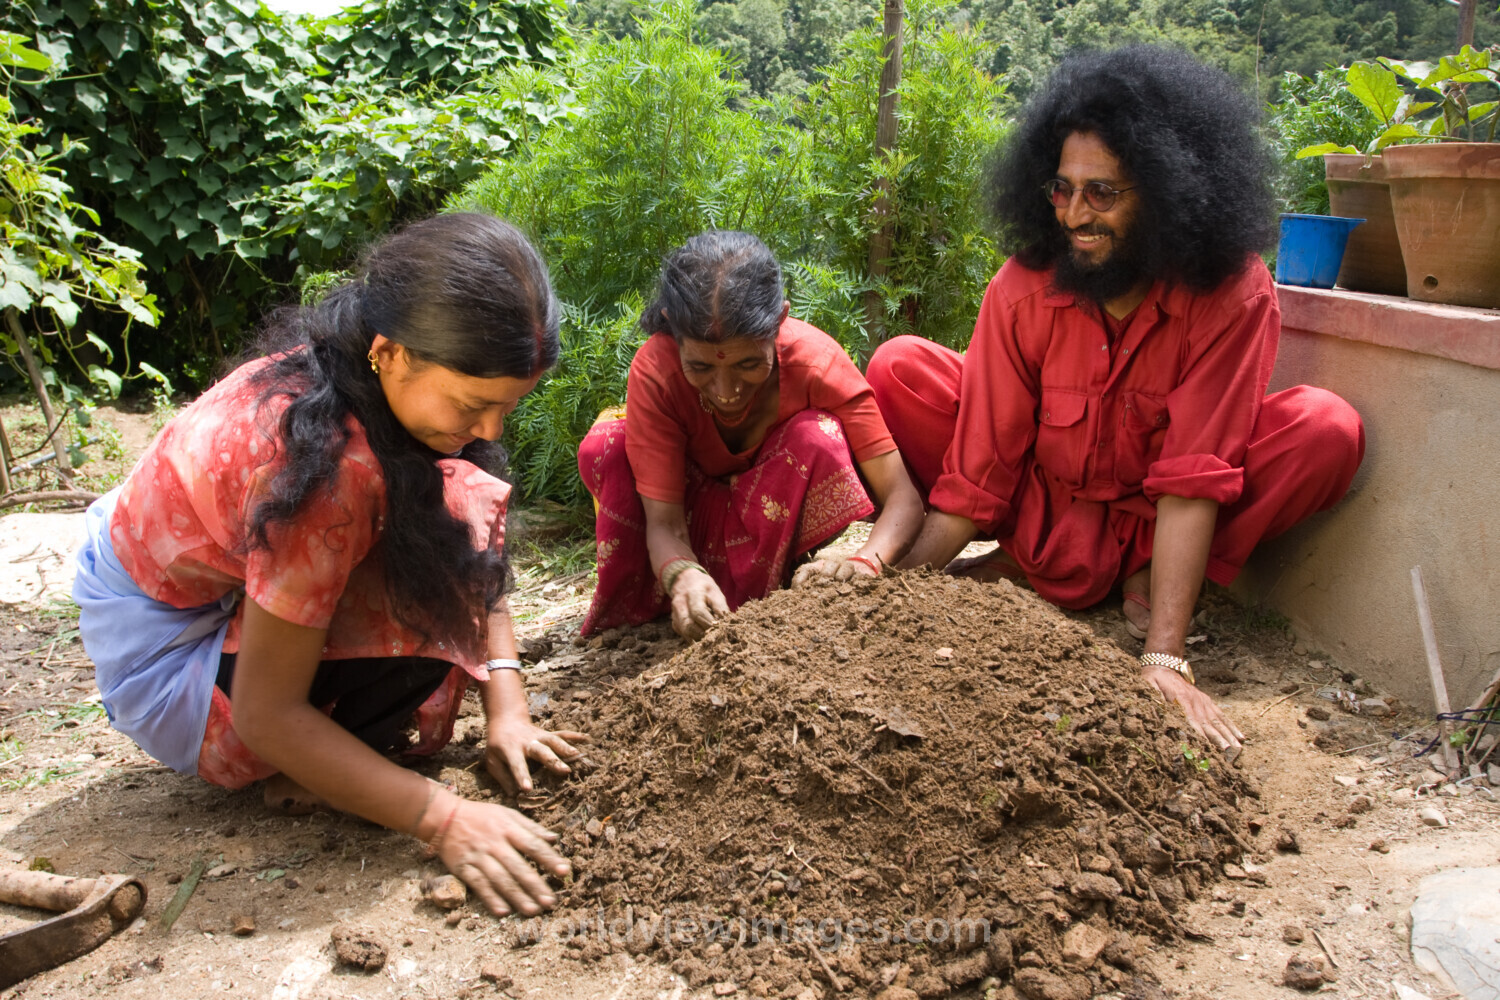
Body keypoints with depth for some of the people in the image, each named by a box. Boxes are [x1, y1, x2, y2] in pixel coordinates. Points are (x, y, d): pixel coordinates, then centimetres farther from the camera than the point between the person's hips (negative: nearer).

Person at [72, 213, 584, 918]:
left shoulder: (355, 369, -13)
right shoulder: (329, 465, -38)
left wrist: (506, 704, -19)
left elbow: (476, 556, -9)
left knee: (458, 506, -6)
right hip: (162, 644, -8)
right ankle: (302, 772, -3)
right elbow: (266, 714, -31)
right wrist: (446, 819, -35)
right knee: (430, 609, -28)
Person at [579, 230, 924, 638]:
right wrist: (683, 575, -54)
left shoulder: (815, 361, -30)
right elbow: (664, 522, -31)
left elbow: (903, 497, -33)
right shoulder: (655, 371, -30)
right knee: (604, 447, -27)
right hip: (696, 511, 1)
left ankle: (750, 602, -17)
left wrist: (864, 563, -54)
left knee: (819, 436, -32)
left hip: (775, 511, 0)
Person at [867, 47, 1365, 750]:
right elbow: (978, 470, -18)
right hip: (1044, 506, 1)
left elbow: (1192, 480, -29)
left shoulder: (1232, 296, -22)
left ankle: (1145, 573, -8)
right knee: (899, 371, -18)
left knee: (1328, 429, -25)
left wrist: (1164, 658, -35)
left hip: (1153, 520, 0)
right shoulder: (1024, 288, -19)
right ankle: (1035, 568, -8)